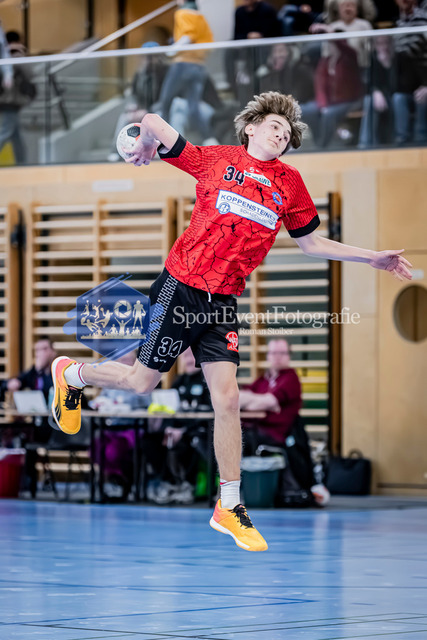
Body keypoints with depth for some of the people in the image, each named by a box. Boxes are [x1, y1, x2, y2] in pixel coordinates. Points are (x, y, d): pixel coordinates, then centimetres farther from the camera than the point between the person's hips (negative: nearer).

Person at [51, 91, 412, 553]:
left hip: (223, 302, 4)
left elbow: (311, 243, 17)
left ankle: (229, 507, 5)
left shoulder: (289, 184, 8)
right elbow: (152, 124, -1)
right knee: (143, 381, 5)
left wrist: (372, 258, 14)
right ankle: (71, 374, 35)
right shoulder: (216, 161, -3)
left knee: (227, 399, -3)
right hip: (181, 287, -4)